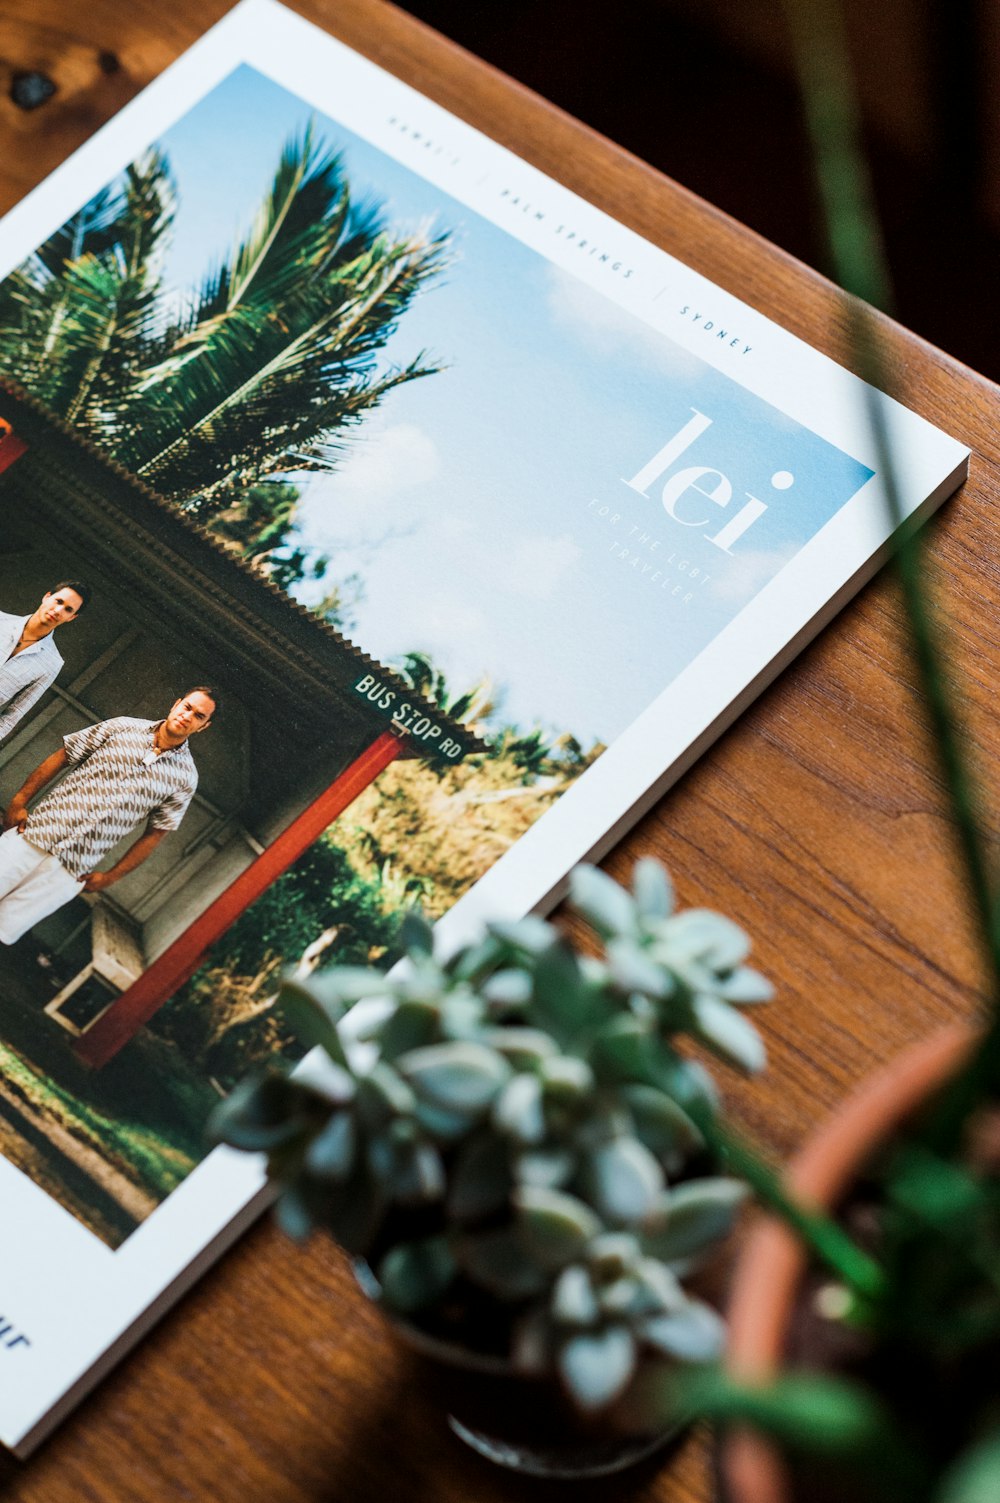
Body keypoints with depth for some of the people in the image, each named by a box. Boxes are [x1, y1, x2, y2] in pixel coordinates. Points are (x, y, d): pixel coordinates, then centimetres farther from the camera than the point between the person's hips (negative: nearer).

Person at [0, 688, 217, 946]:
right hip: (36, 833, 0)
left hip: (72, 872, 0)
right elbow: (60, 758, 6)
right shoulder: (123, 727, 2)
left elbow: (154, 834, 6)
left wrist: (111, 877, 4)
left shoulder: (185, 778, 2)